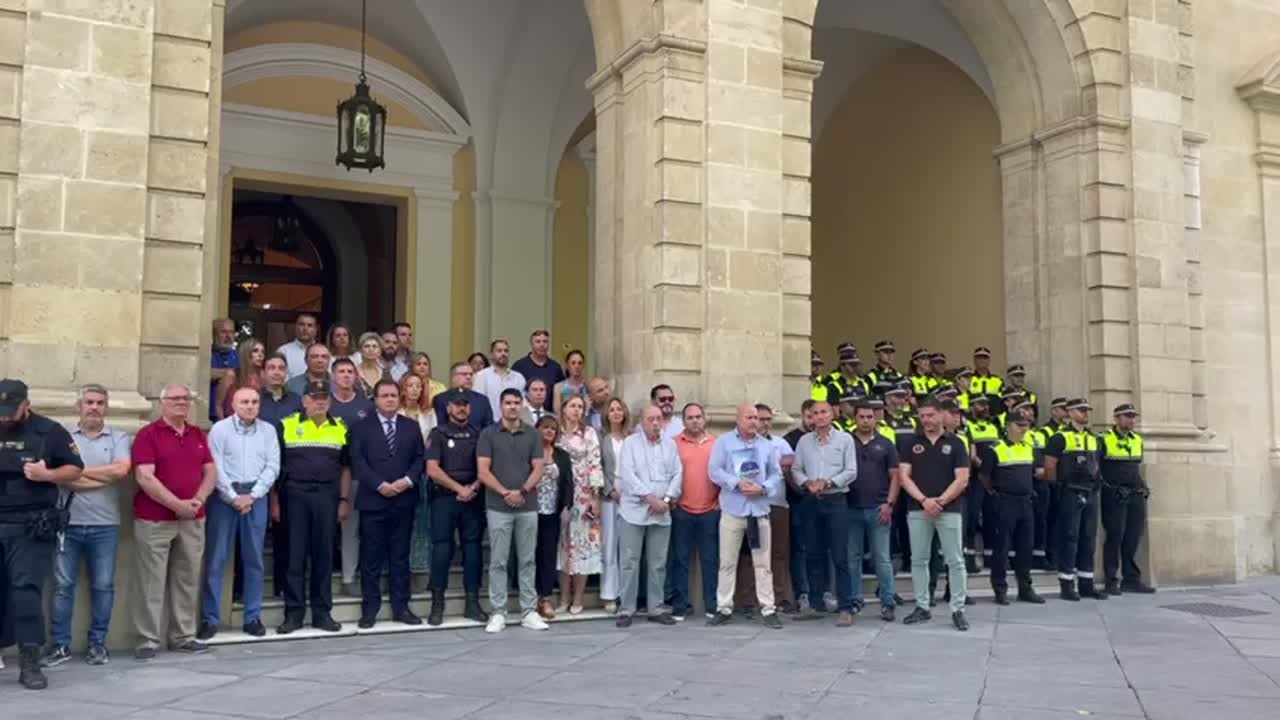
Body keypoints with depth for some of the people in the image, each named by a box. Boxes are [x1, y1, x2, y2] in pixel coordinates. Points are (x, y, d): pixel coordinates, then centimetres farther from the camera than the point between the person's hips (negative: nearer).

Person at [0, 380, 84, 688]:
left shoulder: (50, 432, 0)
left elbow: (75, 470, 3)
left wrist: (46, 474, -15)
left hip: (32, 528, -3)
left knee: (26, 591, -8)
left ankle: (30, 662, -4)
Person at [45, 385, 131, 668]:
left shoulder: (119, 438, 6)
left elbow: (121, 469, -12)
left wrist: (79, 471, -6)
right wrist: (104, 477, -11)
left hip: (105, 525, 0)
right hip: (68, 524, 0)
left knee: (103, 586, 4)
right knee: (63, 585, 3)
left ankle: (98, 643, 15)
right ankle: (60, 644, 12)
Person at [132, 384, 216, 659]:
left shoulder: (199, 435, 13)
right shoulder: (148, 434, -4)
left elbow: (210, 472, 11)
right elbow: (145, 478, -13)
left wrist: (198, 499, -8)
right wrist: (177, 504, -16)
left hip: (193, 520, 5)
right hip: (154, 520, -5)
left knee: (188, 580, 9)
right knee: (152, 582, -1)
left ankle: (183, 636, 17)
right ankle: (149, 640, 5)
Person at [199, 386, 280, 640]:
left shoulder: (268, 430, 8)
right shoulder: (220, 429, 0)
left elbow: (272, 467, 2)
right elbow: (215, 467, -6)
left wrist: (251, 496, -8)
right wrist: (233, 497, -11)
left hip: (256, 497, 2)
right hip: (224, 495, -2)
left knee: (254, 559, 5)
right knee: (216, 558, -1)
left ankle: (253, 617, 11)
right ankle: (210, 618, 4)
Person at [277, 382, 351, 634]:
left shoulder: (340, 428, 9)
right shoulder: (287, 426, 2)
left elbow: (345, 468, 12)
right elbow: (276, 464, 2)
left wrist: (344, 500, 5)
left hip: (327, 496, 2)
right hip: (295, 495, -2)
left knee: (324, 554, 6)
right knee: (295, 554, 0)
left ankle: (322, 612, 13)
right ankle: (293, 613, 7)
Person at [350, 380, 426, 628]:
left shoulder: (412, 427, 13)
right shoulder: (361, 427, 4)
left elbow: (419, 459, 6)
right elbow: (357, 462, -5)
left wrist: (408, 480, -11)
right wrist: (380, 485, -15)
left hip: (404, 501, 2)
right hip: (372, 501, -2)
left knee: (400, 557, 7)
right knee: (371, 559, 2)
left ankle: (401, 607, 13)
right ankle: (370, 609, 9)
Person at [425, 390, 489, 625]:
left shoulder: (477, 435, 12)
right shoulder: (438, 434, 2)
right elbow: (432, 470, -7)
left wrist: (474, 487, -8)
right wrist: (459, 488, -10)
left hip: (472, 499, 3)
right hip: (444, 498, -3)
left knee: (472, 548, 3)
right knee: (442, 549, -4)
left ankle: (472, 603, 9)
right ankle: (437, 604, 2)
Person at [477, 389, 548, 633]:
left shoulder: (532, 434, 7)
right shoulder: (488, 434, 1)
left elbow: (538, 469, 2)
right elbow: (483, 471, -5)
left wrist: (522, 491, -13)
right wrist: (504, 492, -15)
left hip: (528, 506, 2)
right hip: (498, 507, -2)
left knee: (527, 560, 7)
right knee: (498, 561, 2)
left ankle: (529, 611, 13)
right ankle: (498, 612, 8)